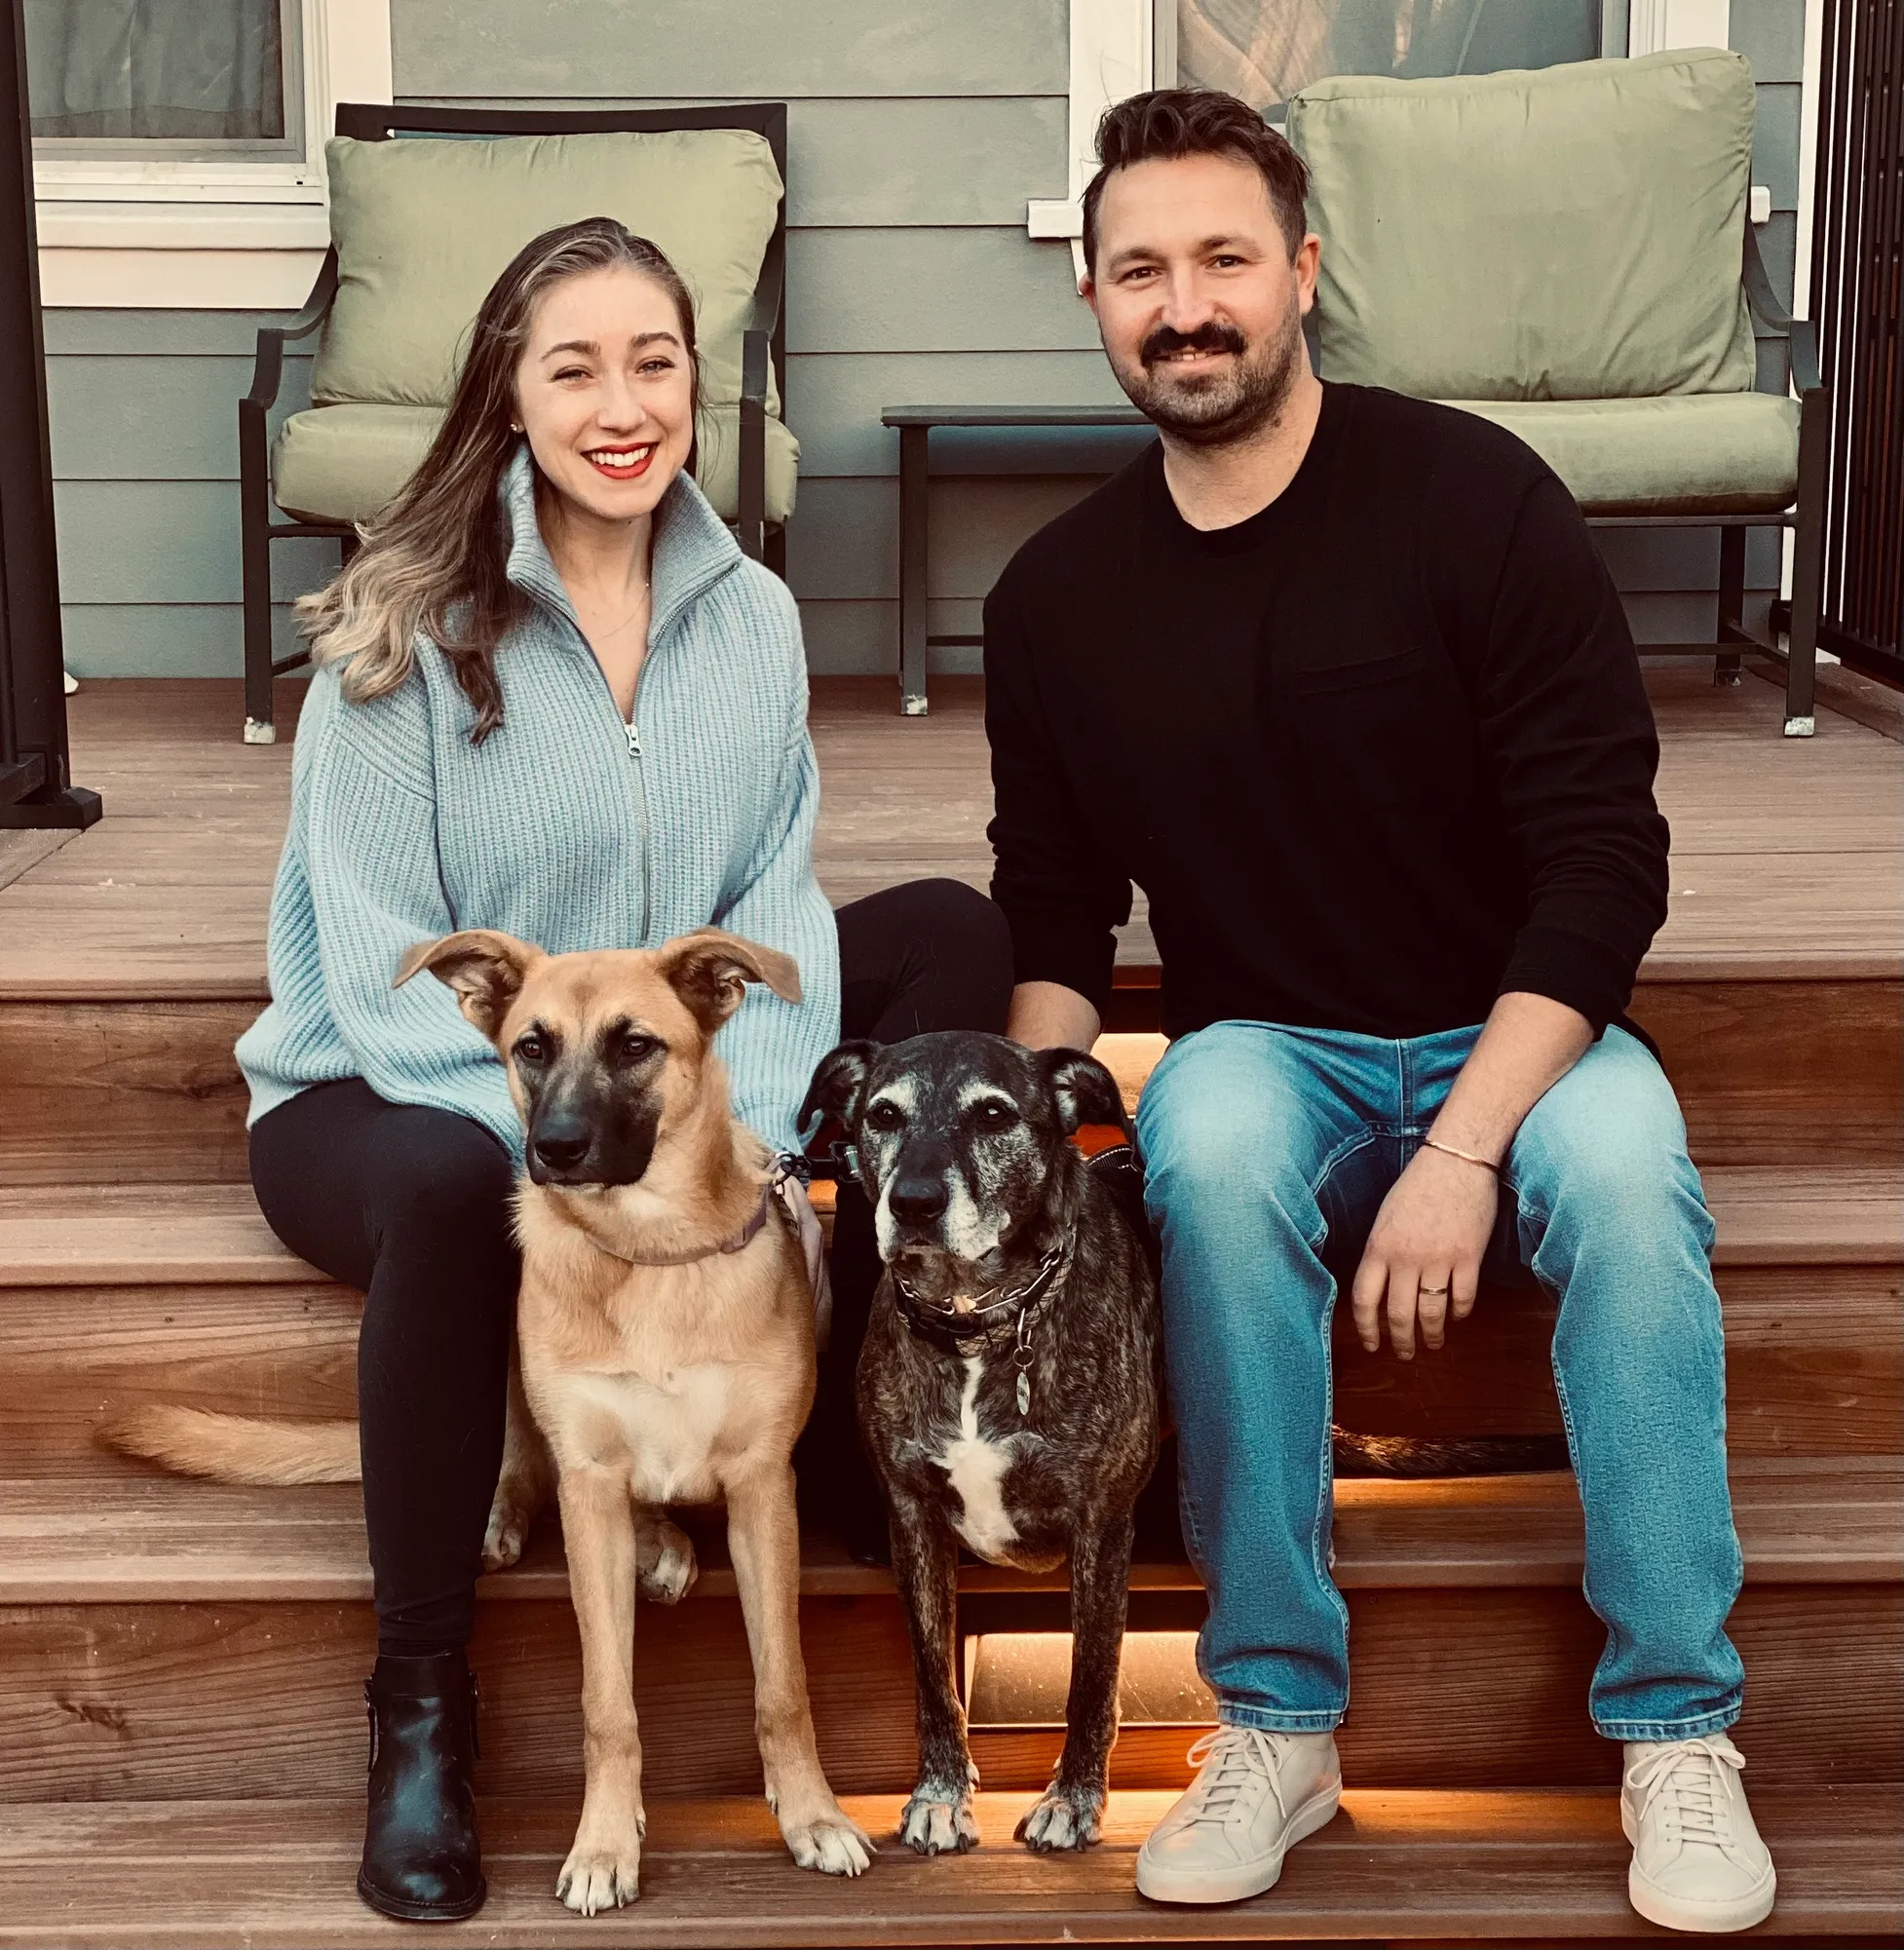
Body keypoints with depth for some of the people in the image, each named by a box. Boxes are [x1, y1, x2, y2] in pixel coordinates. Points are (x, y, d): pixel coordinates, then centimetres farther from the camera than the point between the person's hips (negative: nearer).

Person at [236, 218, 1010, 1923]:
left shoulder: (750, 616, 1)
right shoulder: (403, 633, -15)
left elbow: (771, 917, -5)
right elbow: (386, 979, -19)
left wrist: (737, 1141, -23)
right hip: (385, 1097, -5)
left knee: (952, 935, -7)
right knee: (452, 1192, -41)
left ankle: (853, 1413, -4)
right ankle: (421, 1693, -21)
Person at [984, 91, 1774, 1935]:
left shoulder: (1472, 498, -11)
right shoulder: (1057, 593, 0)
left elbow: (1605, 862, -14)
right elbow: (1054, 917, 9)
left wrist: (1462, 1150, -25)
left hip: (1514, 1038, -2)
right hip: (1269, 1059, 2)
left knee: (1625, 1162, -35)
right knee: (1211, 1138, -33)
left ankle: (1677, 1730, -20)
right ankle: (1278, 1720, -22)